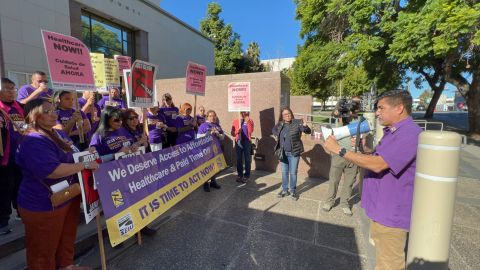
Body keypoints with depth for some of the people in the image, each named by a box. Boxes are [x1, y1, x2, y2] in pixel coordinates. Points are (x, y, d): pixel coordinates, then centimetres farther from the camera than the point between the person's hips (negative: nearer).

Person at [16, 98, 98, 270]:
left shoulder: (59, 135, 6)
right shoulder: (33, 142, -25)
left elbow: (69, 158, 20)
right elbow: (52, 170, -35)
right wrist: (85, 165, -29)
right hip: (43, 205, -9)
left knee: (67, 236, 26)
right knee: (44, 248, 12)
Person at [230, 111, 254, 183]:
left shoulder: (250, 121, 4)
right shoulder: (236, 121, 6)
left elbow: (250, 131, -15)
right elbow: (232, 133, 3)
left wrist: (247, 121, -17)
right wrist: (237, 130, -16)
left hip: (247, 142, -1)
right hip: (238, 142, 1)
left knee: (247, 159, 3)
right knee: (239, 159, 7)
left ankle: (246, 175, 13)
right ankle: (239, 175, 19)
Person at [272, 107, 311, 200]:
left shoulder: (297, 123, -12)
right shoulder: (280, 124, 2)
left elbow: (308, 131, -17)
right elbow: (273, 130, 22)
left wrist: (305, 126, -39)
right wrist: (277, 135, 2)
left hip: (294, 153, -4)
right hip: (283, 153, 4)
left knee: (293, 172, 5)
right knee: (284, 172, 15)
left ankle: (293, 191, 24)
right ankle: (285, 190, 31)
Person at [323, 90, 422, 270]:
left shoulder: (410, 134, -23)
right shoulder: (392, 132, 11)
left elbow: (378, 164, -30)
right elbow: (376, 160, 18)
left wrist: (338, 150, -26)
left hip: (391, 212, -10)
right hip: (380, 208, 10)